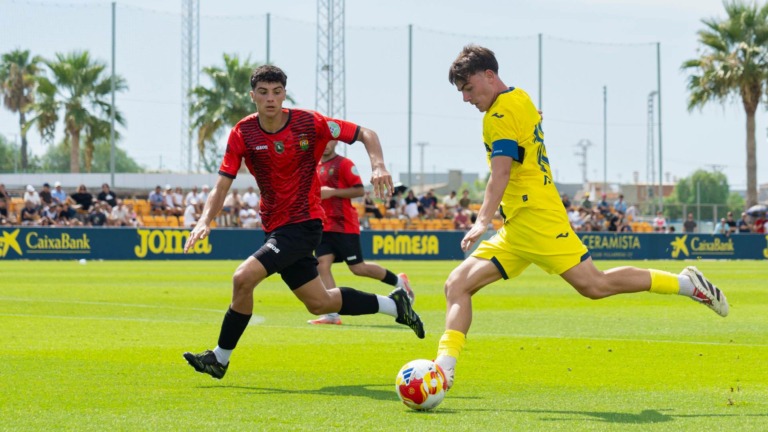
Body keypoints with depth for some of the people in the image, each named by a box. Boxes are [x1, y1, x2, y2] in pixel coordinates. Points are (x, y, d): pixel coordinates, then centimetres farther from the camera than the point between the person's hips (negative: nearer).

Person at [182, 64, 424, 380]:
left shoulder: (308, 122, -12)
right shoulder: (243, 133, -4)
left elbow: (365, 134, -3)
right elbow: (222, 185, -6)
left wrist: (378, 165, -21)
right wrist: (205, 220, -23)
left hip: (303, 224, -5)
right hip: (275, 227, 5)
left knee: (244, 277, -22)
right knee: (320, 303, 15)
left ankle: (220, 359, -7)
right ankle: (393, 303, 35)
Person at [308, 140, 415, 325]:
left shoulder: (344, 164, -7)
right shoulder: (316, 166, 16)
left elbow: (359, 190, -12)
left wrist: (332, 192, -19)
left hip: (345, 226, -7)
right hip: (324, 225, 7)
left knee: (358, 268, -3)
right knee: (322, 265, -9)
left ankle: (398, 281, 19)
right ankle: (332, 314, -11)